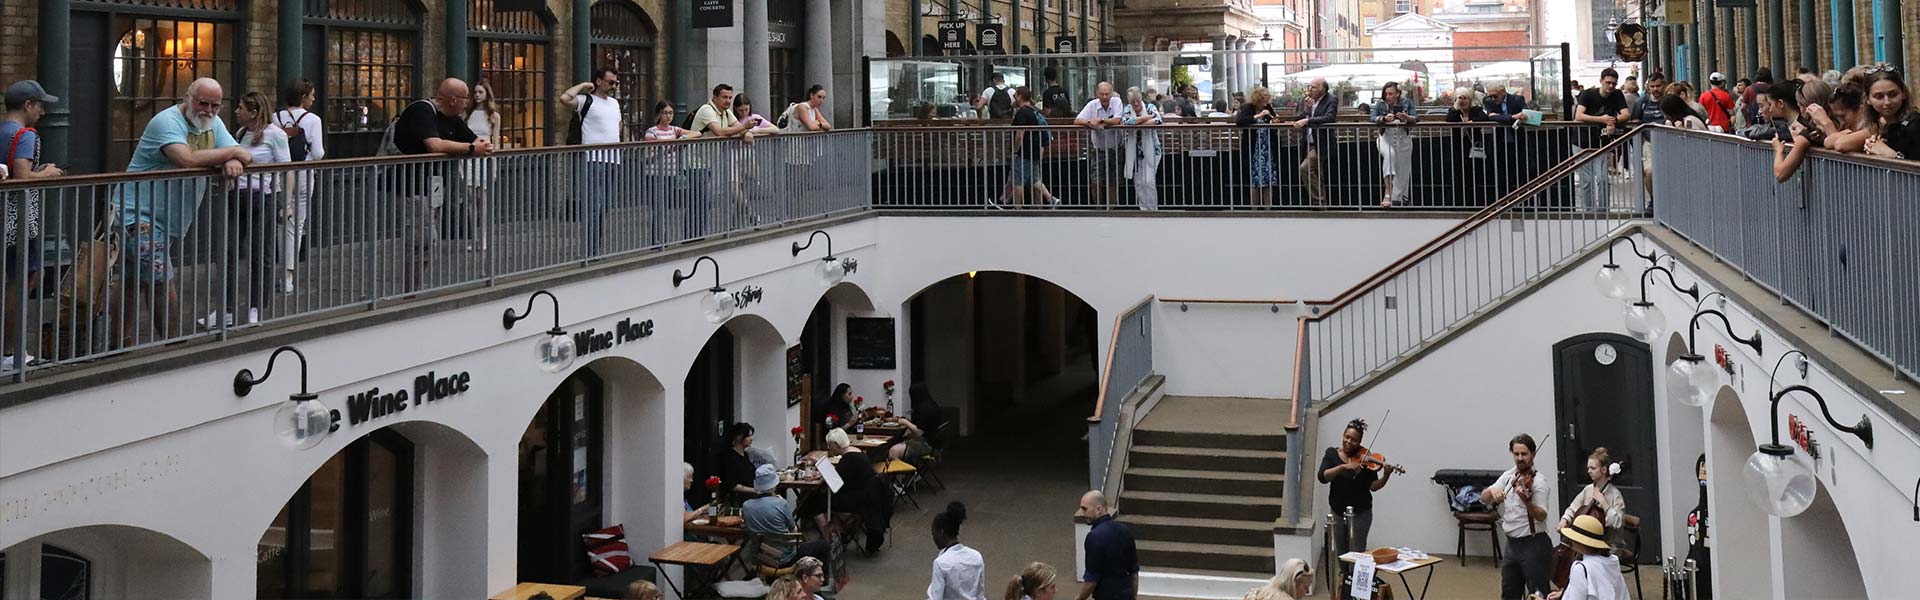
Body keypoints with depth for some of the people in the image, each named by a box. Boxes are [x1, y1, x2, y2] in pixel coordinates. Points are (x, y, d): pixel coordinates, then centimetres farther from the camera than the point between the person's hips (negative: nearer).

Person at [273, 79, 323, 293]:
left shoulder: (275, 118, -1)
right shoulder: (313, 120, -9)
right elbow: (318, 153, -11)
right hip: (303, 173, -2)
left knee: (283, 222, 10)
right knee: (296, 224, 3)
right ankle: (287, 278, 4)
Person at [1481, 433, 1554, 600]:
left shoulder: (1538, 481, -12)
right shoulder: (1508, 476, 7)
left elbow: (1541, 516, -24)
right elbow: (1484, 498, 0)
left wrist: (1526, 500, -43)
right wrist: (1492, 491, -23)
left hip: (1534, 544, -7)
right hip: (1512, 543, 7)